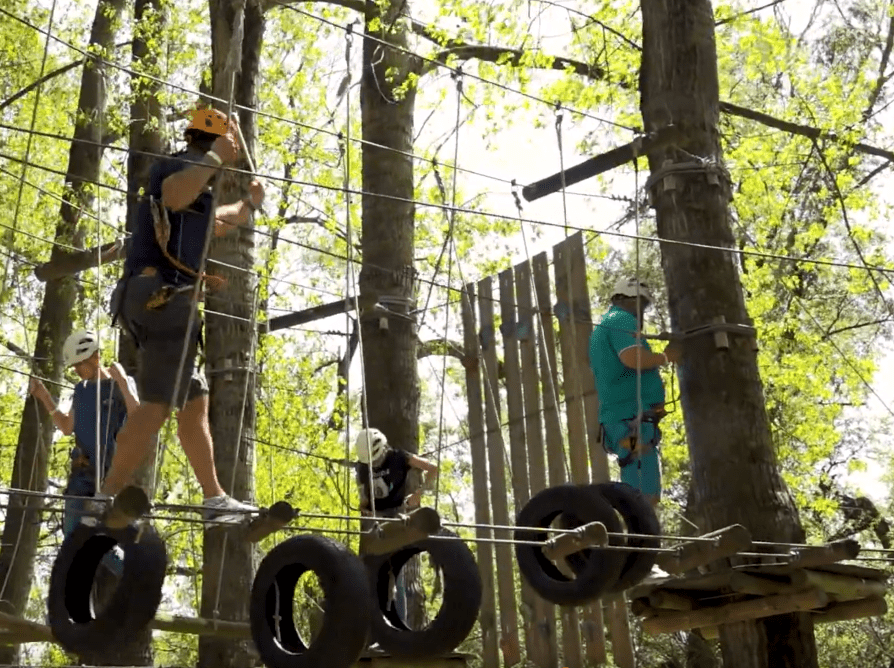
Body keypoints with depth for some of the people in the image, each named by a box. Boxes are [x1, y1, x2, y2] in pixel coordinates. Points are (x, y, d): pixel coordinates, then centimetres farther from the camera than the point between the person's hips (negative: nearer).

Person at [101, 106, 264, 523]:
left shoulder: (195, 181, 27)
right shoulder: (179, 166, -3)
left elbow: (212, 225, 46)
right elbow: (173, 196, -30)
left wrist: (249, 205, 47)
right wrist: (213, 159, -22)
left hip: (155, 301, 11)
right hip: (164, 296, -11)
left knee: (194, 402, 13)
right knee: (157, 405, -15)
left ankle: (215, 499, 19)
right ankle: (106, 500, -18)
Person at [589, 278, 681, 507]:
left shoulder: (601, 326, 26)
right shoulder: (622, 320, -4)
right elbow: (633, 358, -21)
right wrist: (666, 357, -7)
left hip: (617, 418, 10)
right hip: (633, 418, -10)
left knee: (646, 496, 9)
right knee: (644, 498, -15)